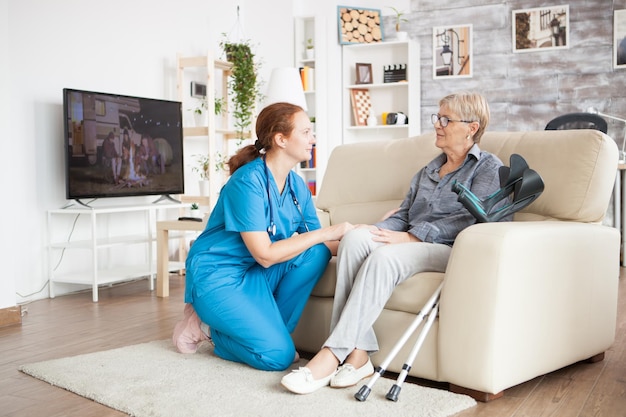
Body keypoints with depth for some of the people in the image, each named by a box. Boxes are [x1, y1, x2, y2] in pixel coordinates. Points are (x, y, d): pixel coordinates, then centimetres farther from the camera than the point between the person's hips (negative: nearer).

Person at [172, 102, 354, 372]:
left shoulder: (297, 186, 1)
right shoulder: (248, 182, -21)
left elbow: (320, 244, 2)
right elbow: (265, 254, -25)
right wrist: (328, 232, -22)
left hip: (256, 275, 7)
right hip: (218, 276, -7)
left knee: (316, 252, -17)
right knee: (278, 355, -19)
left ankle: (269, 329, -4)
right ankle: (209, 327, 5)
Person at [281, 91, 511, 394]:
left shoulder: (489, 168, 6)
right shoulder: (428, 170, 28)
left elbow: (470, 218, -10)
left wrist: (409, 237, -18)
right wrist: (375, 230, -3)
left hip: (452, 249, -6)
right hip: (411, 243, 6)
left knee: (384, 257, -35)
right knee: (355, 238, -27)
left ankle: (332, 355, -34)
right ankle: (356, 353, -33)